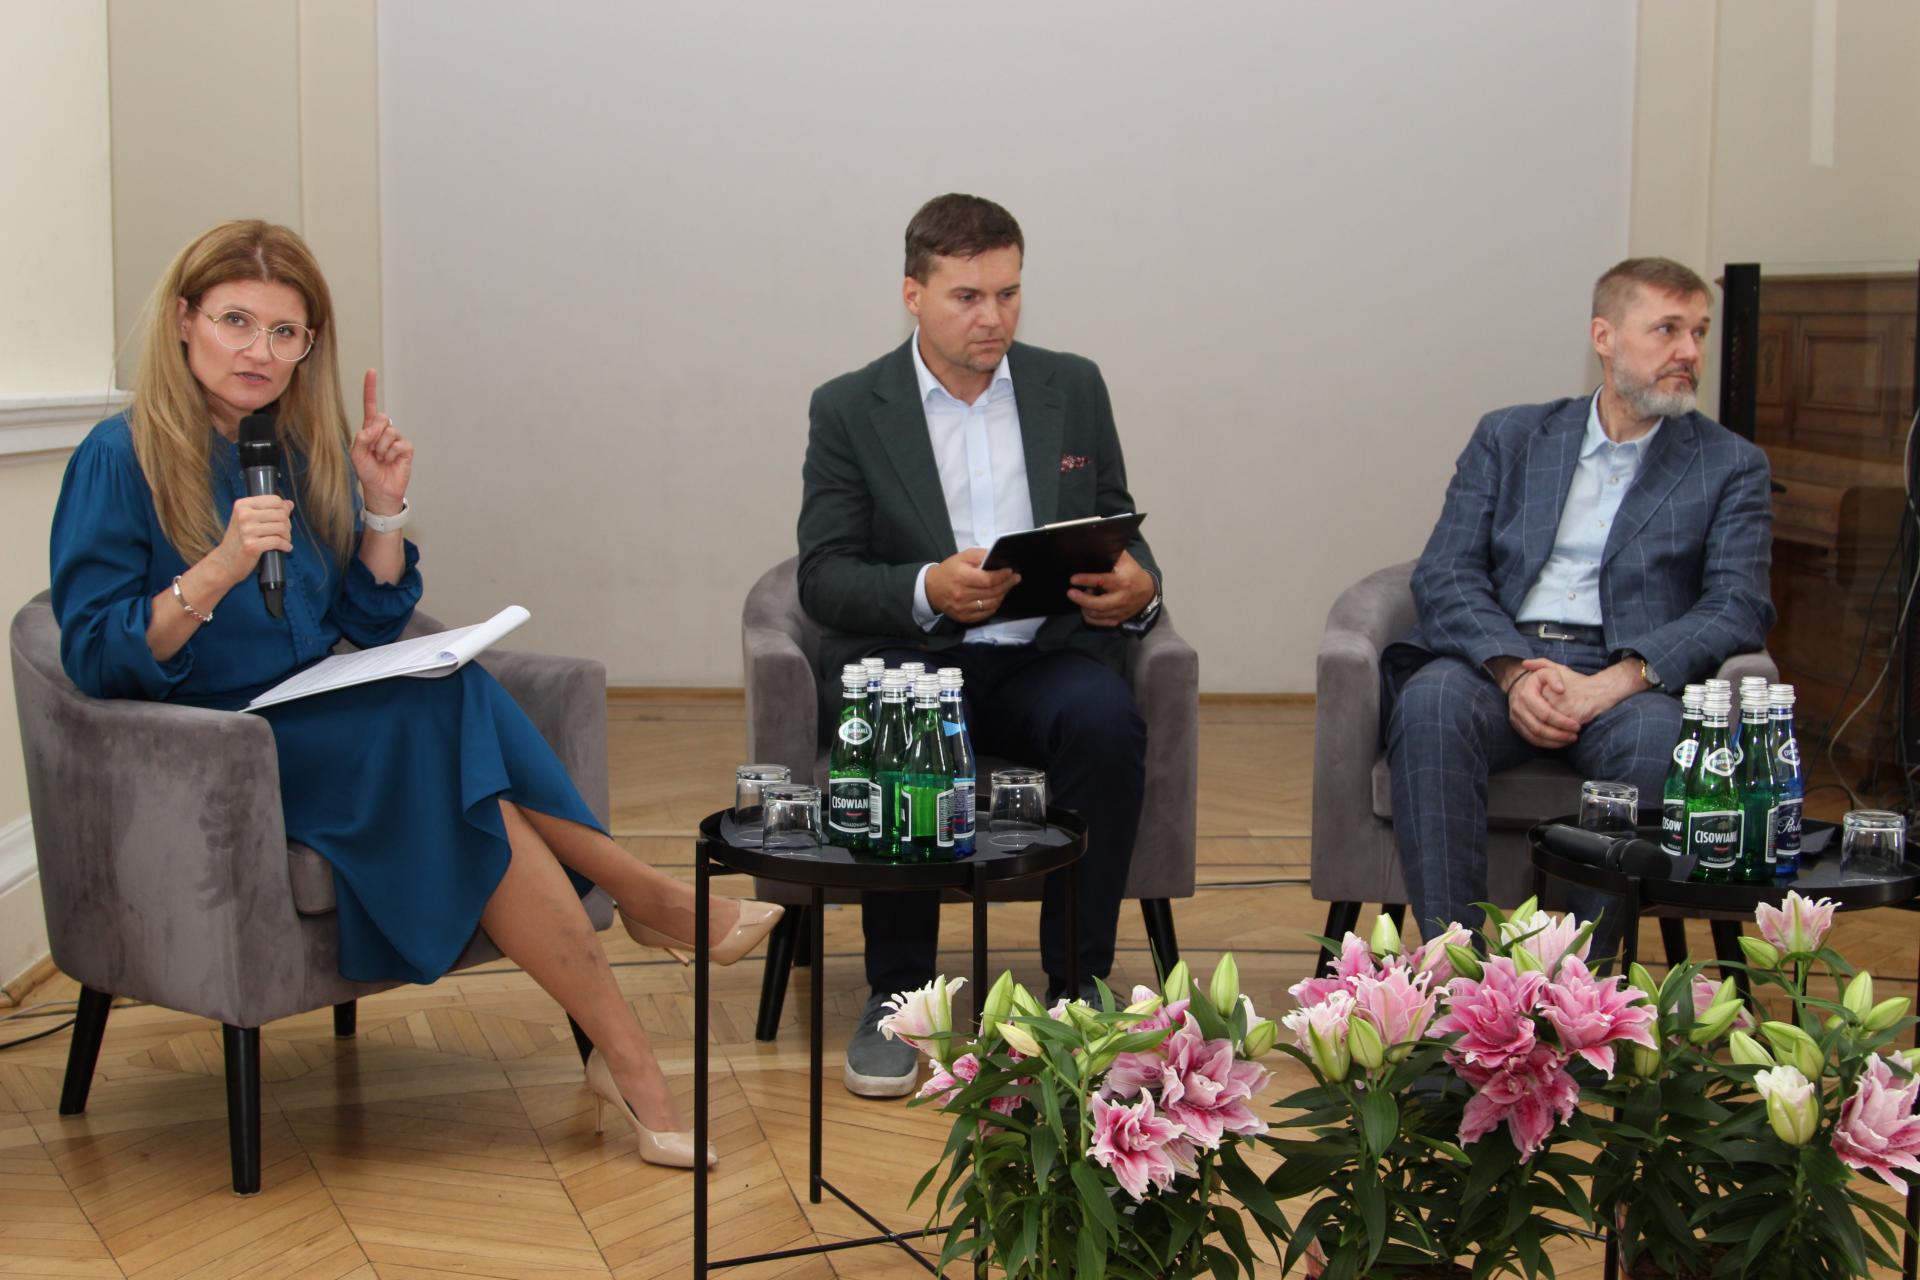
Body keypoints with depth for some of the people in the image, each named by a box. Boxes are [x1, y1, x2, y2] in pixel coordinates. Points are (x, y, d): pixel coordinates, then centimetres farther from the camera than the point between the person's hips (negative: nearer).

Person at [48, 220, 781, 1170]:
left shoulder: (303, 455, 11)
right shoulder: (118, 461, -6)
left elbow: (370, 625, 13)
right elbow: (96, 661, -13)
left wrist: (382, 508, -1)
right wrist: (214, 574, -27)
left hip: (326, 729, 5)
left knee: (451, 705, -29)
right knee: (447, 731, -30)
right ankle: (646, 897, -18)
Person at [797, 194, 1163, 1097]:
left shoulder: (1074, 388, 13)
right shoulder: (849, 409, 4)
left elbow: (1119, 536, 15)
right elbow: (823, 578, -3)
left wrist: (1138, 587, -10)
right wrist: (927, 590, -23)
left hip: (1044, 654, 2)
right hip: (906, 656, -2)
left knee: (1106, 720, -32)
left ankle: (1078, 987, -17)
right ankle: (897, 995, -18)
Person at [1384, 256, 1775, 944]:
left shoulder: (1731, 466, 15)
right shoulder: (1508, 437, 17)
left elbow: (1738, 608, 1)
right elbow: (1443, 576, 7)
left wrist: (1613, 682, -16)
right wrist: (1514, 670, -14)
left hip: (1628, 682, -1)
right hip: (1498, 662, 1)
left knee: (1657, 736, -36)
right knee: (1430, 701, -33)